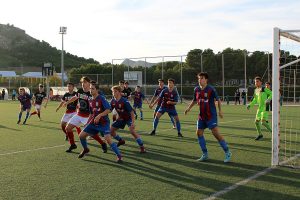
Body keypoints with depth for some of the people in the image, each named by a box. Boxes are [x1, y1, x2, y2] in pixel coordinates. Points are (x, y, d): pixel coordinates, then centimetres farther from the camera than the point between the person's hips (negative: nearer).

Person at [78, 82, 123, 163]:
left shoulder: (101, 98, -14)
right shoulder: (90, 101, 8)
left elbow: (108, 110, -22)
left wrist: (99, 115, -30)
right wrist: (88, 122, 18)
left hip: (103, 123, -7)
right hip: (94, 122, 7)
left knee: (108, 139, -23)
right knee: (81, 135, 5)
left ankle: (119, 155, -9)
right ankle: (85, 149, 33)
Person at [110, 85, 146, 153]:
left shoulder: (124, 101, -26)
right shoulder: (113, 101, -9)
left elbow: (131, 112, -26)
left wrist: (133, 122, -32)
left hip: (128, 118, -7)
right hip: (121, 118, 7)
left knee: (132, 131, -28)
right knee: (111, 130, 5)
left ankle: (142, 147, -19)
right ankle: (121, 141, 29)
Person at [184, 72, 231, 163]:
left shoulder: (211, 89, -12)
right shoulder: (196, 89, 3)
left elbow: (218, 99, -2)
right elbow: (194, 100, 19)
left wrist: (220, 110, -9)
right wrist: (189, 108, 8)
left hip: (211, 115, -6)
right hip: (201, 116, 6)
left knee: (216, 133, -13)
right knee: (199, 133, 4)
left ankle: (227, 153, 0)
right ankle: (205, 154, 17)